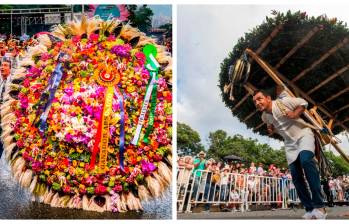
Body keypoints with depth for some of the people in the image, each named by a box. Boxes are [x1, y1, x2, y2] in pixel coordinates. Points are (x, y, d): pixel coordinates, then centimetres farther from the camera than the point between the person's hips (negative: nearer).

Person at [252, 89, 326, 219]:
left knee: (306, 160, -34)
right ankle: (310, 209, 7)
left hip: (303, 135, -7)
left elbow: (303, 103, -5)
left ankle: (319, 206, -32)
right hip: (290, 143, 7)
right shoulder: (264, 116, 1)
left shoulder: (283, 102, -16)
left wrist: (295, 114, -20)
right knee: (296, 176, -2)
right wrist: (271, 129, -1)